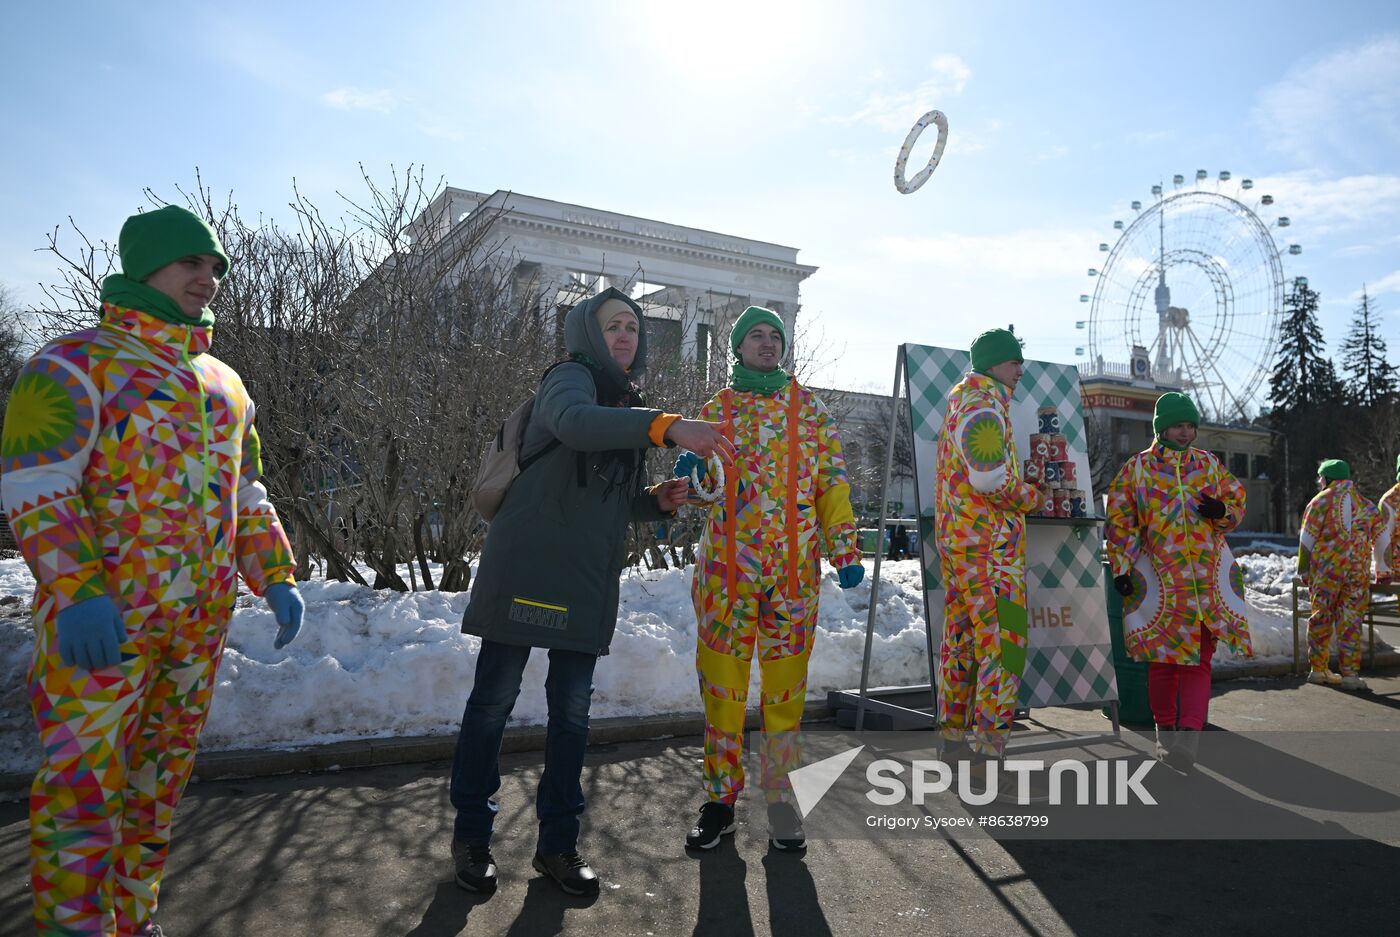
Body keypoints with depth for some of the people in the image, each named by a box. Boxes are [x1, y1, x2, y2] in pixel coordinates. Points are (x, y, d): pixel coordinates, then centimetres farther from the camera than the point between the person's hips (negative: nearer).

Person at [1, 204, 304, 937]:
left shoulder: (224, 383, 17)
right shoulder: (76, 362, -2)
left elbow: (247, 498, 19)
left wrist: (277, 577, 7)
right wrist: (77, 590, -23)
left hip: (201, 620, 6)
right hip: (100, 616, -6)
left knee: (160, 776, 13)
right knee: (83, 777, -3)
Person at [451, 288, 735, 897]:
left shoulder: (627, 409, 19)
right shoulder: (570, 378, -3)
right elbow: (574, 423, -30)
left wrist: (659, 501, 3)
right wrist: (667, 426, -41)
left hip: (589, 578, 6)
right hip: (527, 565, -6)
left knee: (572, 710, 8)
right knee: (495, 699, 2)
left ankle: (558, 843, 20)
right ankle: (471, 835, 19)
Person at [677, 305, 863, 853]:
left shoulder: (811, 409, 11)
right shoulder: (716, 409, 11)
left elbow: (832, 484, 8)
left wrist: (845, 551, -2)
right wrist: (690, 474, -13)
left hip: (794, 566, 0)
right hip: (727, 563, 0)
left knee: (785, 683, 4)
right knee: (722, 681, 3)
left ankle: (779, 794, 17)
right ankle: (720, 797, 15)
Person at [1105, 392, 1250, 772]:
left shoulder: (1209, 465, 12)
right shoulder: (1137, 468, 4)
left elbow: (1237, 501, 18)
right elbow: (1120, 520, 3)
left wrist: (1222, 511, -6)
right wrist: (1121, 567, -4)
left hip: (1207, 580, 2)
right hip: (1159, 580, -2)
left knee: (1198, 660, -5)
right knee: (1163, 660, 5)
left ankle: (1189, 736, -4)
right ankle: (1165, 730, 22)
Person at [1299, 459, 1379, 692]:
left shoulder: (1321, 501, 0)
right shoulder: (1366, 505, 10)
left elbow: (1307, 539, -3)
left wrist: (1303, 570, 5)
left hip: (1325, 569, -2)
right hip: (1358, 571, 2)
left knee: (1321, 618, 7)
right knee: (1351, 621, 4)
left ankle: (1318, 669, 12)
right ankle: (1350, 673, 1)